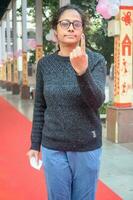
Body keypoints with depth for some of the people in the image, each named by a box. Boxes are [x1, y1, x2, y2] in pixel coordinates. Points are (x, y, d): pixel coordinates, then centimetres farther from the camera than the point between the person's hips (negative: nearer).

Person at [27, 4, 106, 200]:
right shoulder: (45, 64, -1)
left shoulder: (96, 60, -6)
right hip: (53, 148, 1)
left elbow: (97, 101, -20)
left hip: (87, 147, -1)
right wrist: (35, 144, 6)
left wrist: (82, 72, -36)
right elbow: (39, 107, 5)